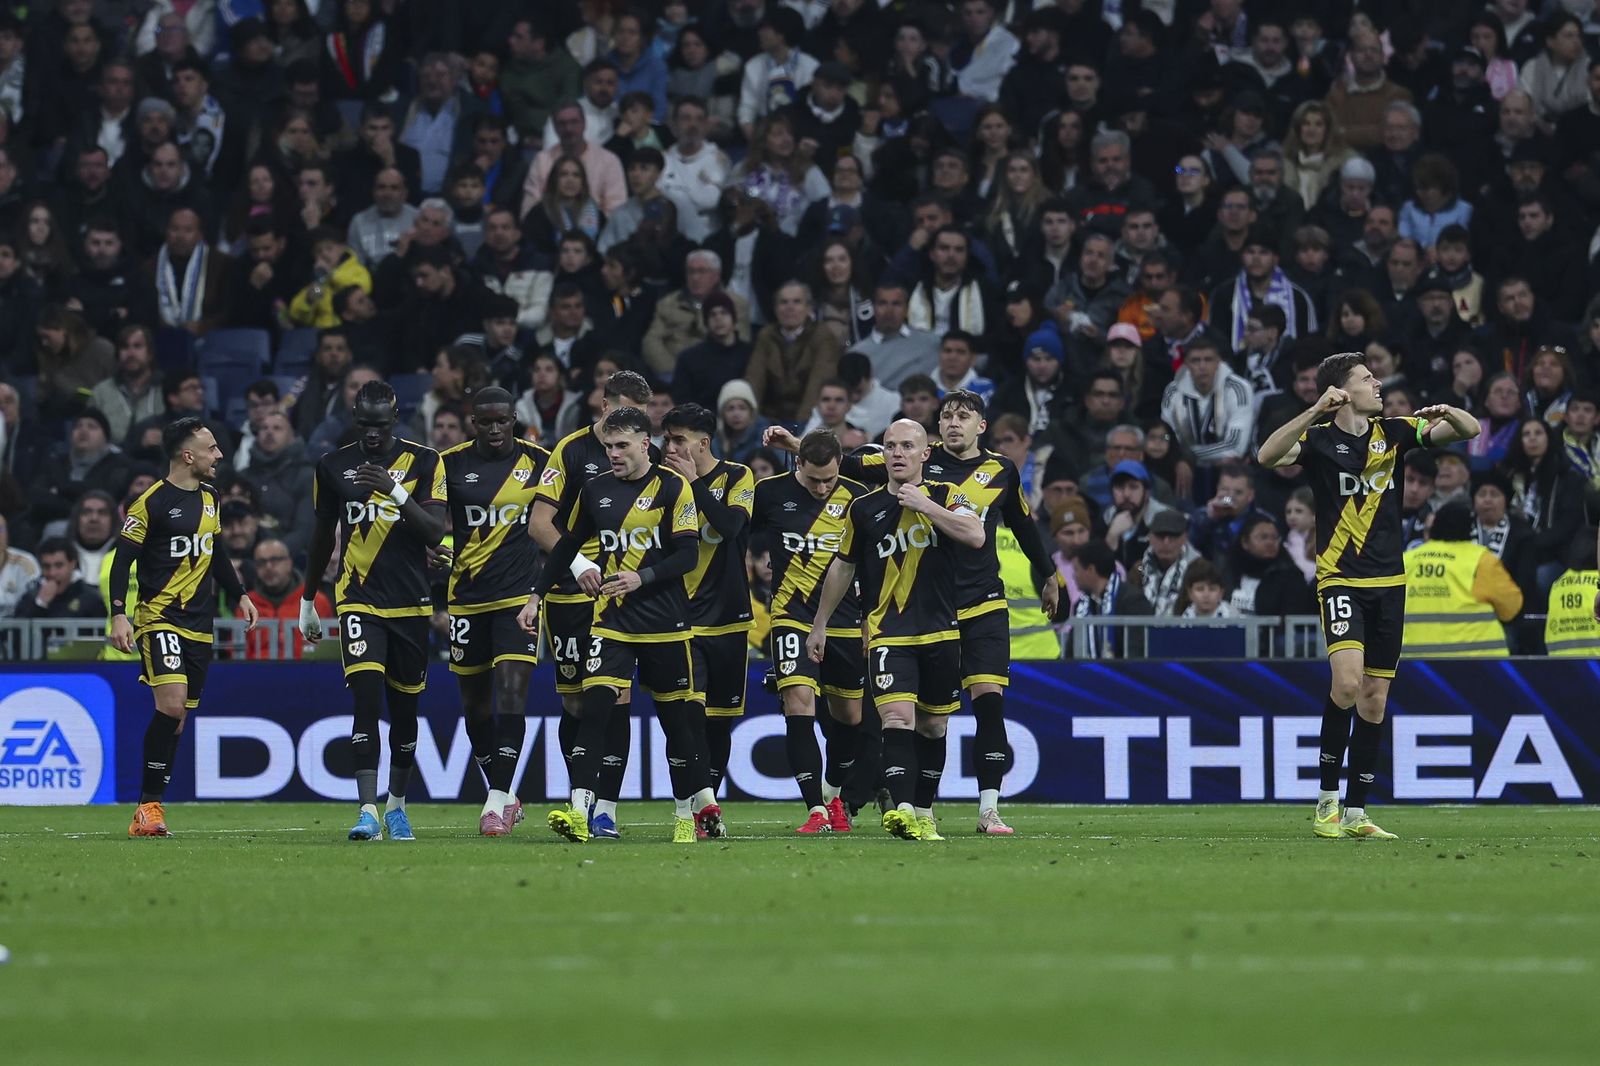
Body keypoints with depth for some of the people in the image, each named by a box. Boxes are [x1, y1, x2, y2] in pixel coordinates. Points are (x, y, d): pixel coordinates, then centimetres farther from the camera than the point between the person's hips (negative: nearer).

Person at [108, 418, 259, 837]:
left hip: (198, 625, 7)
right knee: (171, 704, -21)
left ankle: (149, 807, 9)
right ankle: (148, 807, -16)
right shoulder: (151, 503, -9)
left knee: (176, 718, 5)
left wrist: (239, 594, 23)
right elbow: (123, 559, -9)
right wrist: (119, 615, -18)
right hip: (159, 619, -7)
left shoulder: (209, 497, 14)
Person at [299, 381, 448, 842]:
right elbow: (322, 537, 16)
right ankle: (368, 810, -20)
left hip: (410, 603, 0)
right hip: (358, 600, 0)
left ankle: (396, 805, 27)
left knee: (405, 707, 9)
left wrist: (396, 492, -23)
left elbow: (435, 533, -10)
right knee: (367, 698, -16)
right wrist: (307, 602, 23)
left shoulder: (423, 462, -1)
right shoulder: (333, 466, 5)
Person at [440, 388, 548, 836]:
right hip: (468, 598, 2)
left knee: (511, 695, -15)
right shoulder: (451, 464, 2)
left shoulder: (539, 462, 3)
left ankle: (497, 801, -16)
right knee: (475, 705, 9)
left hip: (520, 595, -2)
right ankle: (503, 796, 25)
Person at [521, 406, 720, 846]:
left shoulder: (673, 488, -5)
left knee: (676, 718, 7)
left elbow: (688, 556, -9)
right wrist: (536, 596, 15)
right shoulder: (595, 490, 8)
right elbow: (567, 546, 19)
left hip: (665, 626, -3)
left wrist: (642, 577, -21)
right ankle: (579, 813, -22)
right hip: (611, 623, 3)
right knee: (595, 708, -14)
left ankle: (690, 811, 24)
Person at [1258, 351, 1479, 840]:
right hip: (1340, 580, -5)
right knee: (1347, 681, -23)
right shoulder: (1319, 439, -6)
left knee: (1375, 698, 6)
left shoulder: (1392, 432, 7)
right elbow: (1268, 456, -25)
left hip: (1388, 582, 5)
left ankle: (1355, 812, 13)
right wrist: (1316, 411, -32)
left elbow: (1469, 431, 8)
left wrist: (1447, 412, -15)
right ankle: (1328, 799, -9)